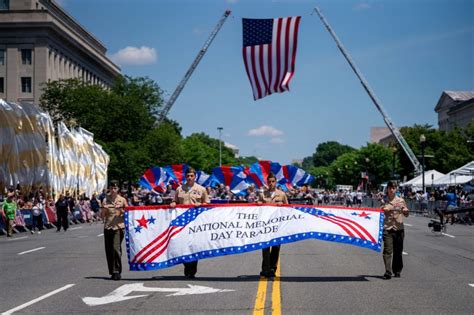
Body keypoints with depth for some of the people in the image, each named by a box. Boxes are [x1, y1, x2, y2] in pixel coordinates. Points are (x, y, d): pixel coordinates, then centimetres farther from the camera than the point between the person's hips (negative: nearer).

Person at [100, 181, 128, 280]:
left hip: (119, 227, -3)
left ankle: (117, 272, -10)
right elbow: (102, 216, 12)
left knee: (116, 248, -16)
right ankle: (112, 272, 15)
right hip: (107, 227, 3)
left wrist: (121, 210, -9)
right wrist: (104, 209, -8)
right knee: (108, 250, 4)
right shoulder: (105, 200, 10)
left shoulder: (122, 200, 5)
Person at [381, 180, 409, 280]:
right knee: (387, 250, -12)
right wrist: (383, 210, -10)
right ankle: (388, 272, -16)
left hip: (399, 228, 2)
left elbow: (406, 215, 15)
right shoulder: (383, 201, 6)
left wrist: (405, 211, -8)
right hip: (387, 228, -2)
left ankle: (397, 271, 24)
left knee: (398, 251, 10)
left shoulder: (401, 201, 9)